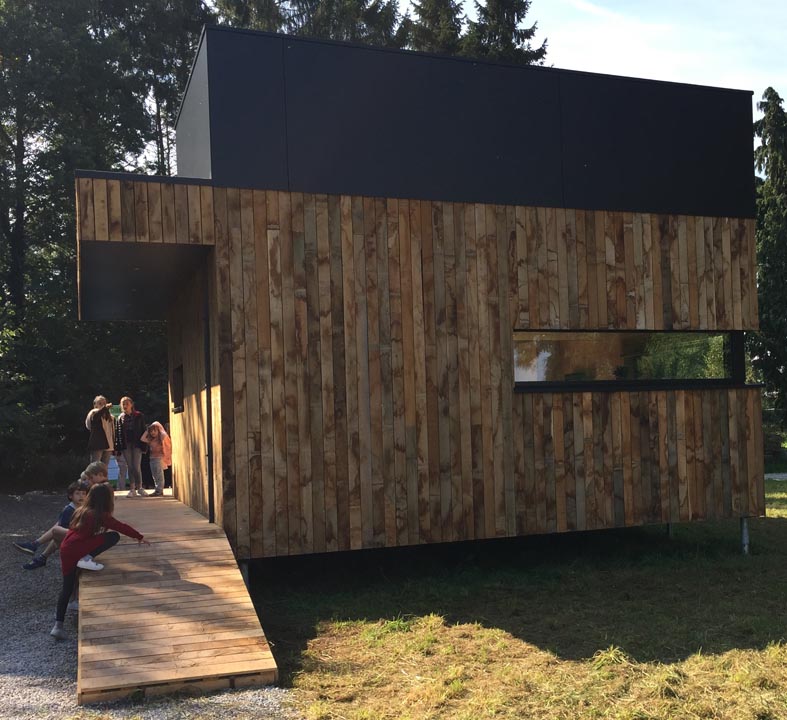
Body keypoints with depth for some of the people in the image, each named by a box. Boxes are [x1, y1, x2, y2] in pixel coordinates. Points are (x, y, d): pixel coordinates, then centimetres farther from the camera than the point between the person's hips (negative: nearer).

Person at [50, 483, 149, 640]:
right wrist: (140, 537, 16)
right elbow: (122, 527, 4)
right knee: (114, 536, -4)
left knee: (67, 587, 15)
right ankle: (87, 559, -16)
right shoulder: (100, 516, -1)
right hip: (78, 549, -7)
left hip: (65, 551, 7)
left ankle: (58, 625, 8)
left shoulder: (81, 511, 19)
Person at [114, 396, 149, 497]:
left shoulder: (139, 416, 2)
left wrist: (144, 445, -6)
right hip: (125, 445, 2)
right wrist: (117, 448, 0)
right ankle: (132, 489, 8)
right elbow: (117, 433, 6)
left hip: (136, 444, -2)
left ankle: (139, 488, 4)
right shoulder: (120, 418, 8)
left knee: (136, 467, -7)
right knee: (130, 467, 4)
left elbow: (143, 431, 0)